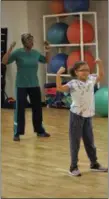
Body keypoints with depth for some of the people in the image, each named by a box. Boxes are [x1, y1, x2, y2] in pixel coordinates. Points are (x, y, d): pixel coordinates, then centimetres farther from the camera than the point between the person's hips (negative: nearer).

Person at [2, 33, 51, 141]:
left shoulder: (36, 53, 2)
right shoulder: (18, 52, -10)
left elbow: (46, 60, 19)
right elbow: (4, 62, -16)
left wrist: (47, 50, 5)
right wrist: (10, 49, -26)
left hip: (34, 85, 4)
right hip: (21, 86, -4)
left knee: (37, 108, 11)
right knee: (20, 109, -1)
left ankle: (40, 131, 24)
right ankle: (17, 133, 7)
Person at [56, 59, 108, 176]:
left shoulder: (91, 80, 3)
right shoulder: (73, 84, -16)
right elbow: (60, 88, -29)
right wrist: (58, 75, -38)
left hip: (88, 115, 6)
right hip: (77, 115, -6)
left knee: (89, 141, 17)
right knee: (75, 142, 2)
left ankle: (94, 163, 29)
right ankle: (73, 167, 10)